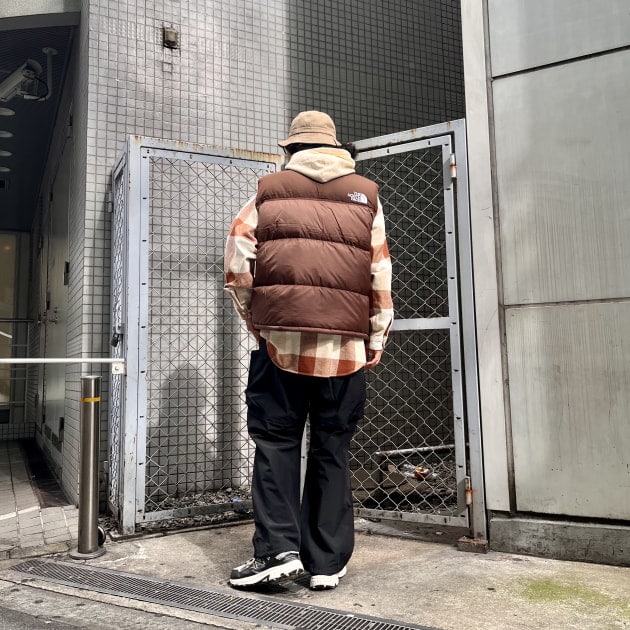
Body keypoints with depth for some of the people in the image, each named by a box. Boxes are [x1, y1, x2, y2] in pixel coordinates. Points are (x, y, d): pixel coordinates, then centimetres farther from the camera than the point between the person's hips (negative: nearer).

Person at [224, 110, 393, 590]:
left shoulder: (269, 192, 11)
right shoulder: (366, 196, 14)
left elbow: (237, 262, 4)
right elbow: (381, 273, 8)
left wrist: (254, 319, 13)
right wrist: (376, 339, 11)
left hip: (281, 338, -1)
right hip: (345, 345, 1)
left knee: (275, 442, 10)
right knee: (332, 451, 8)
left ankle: (277, 547, 4)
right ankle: (327, 562, 14)